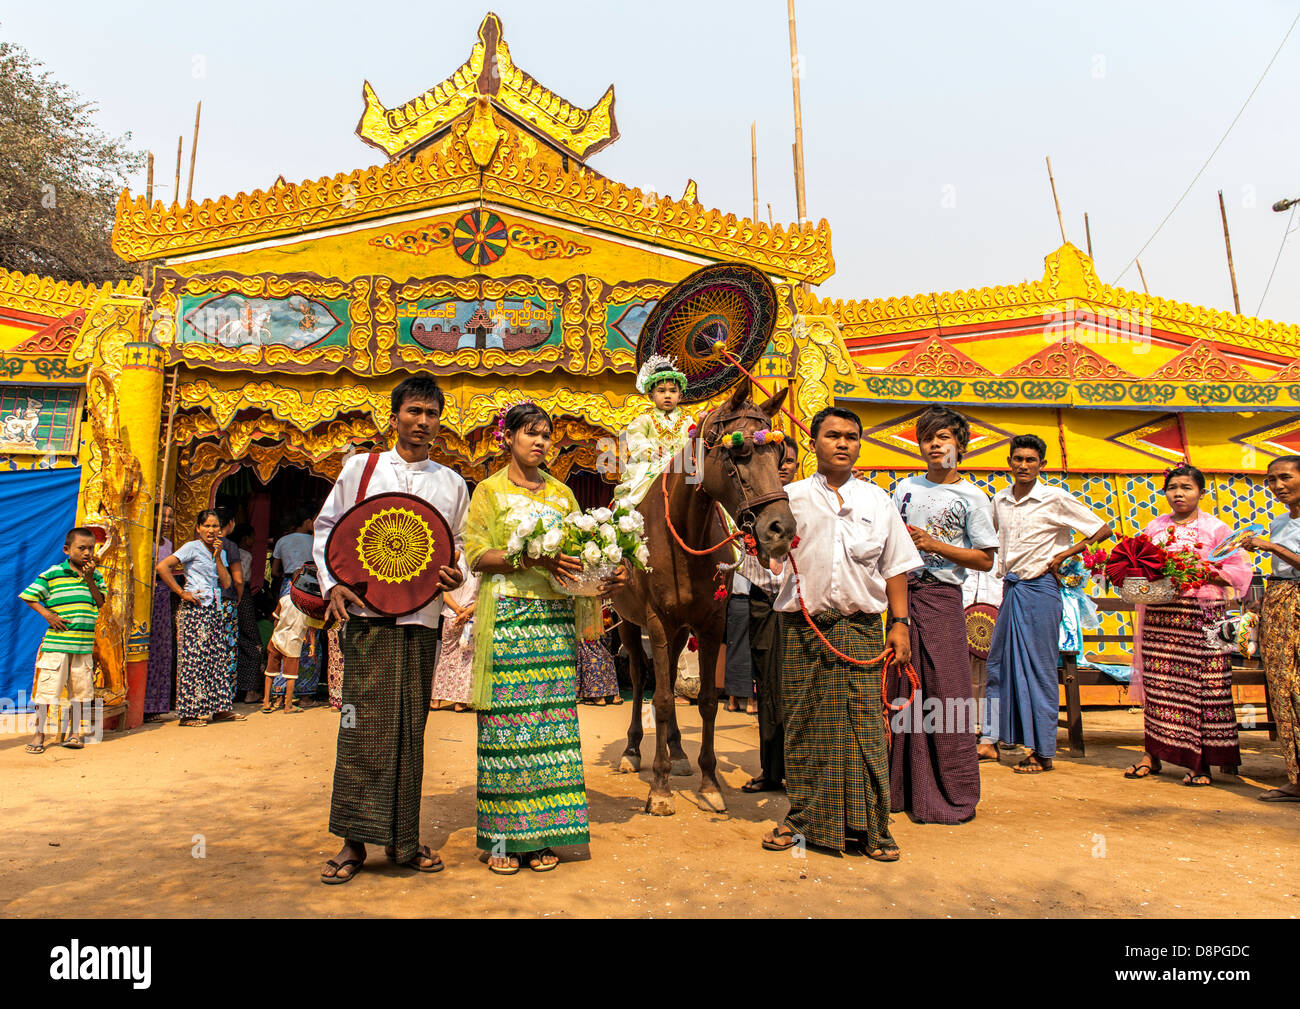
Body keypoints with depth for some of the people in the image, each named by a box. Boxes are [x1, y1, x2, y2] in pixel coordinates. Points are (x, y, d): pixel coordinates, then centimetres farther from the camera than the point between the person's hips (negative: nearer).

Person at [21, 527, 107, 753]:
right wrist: (48, 614, -11)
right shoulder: (52, 574, -3)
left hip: (84, 643, 4)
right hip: (56, 642, -3)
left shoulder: (96, 576, 8)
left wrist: (90, 580, -8)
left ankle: (74, 732, 21)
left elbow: (100, 604, 1)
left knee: (80, 688, 9)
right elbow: (28, 596, -1)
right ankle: (39, 733, 17)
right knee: (46, 686, 1)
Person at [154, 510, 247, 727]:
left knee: (218, 657, 7)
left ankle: (219, 708, 14)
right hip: (195, 609, -7)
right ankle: (189, 713, -1)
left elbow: (227, 583, 6)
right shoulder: (192, 547, -3)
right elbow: (161, 567, -14)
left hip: (215, 609, 7)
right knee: (194, 658, -6)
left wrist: (218, 557, -2)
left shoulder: (221, 552, 16)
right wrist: (182, 593, -13)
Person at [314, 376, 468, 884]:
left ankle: (404, 840, 17)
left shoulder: (452, 483, 12)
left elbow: (461, 545, 18)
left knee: (410, 727, 6)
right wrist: (331, 584, -2)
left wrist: (456, 575, -4)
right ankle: (354, 841, 10)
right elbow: (326, 528, 11)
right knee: (365, 723, -3)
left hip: (421, 615, 2)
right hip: (366, 611, -2)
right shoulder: (360, 468, 7)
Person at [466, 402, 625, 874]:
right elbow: (476, 555, -5)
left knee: (552, 720, 2)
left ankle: (541, 834, 12)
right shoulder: (489, 490, 6)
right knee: (505, 722, -3)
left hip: (555, 618, 3)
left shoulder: (562, 493, 16)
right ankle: (502, 837, 9)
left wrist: (610, 572, -7)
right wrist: (532, 558, -18)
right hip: (506, 617, -3)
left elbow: (581, 551, 13)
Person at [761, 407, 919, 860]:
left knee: (864, 723, 0)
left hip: (862, 626, 1)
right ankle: (803, 818, 22)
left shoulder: (877, 501, 10)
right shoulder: (792, 497, 5)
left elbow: (896, 567, 11)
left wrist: (900, 623, 4)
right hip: (803, 626, 0)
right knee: (803, 723, 7)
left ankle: (871, 826, 13)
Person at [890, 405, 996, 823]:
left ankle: (952, 797, 8)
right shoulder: (906, 488, 13)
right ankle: (902, 788, 19)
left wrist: (933, 544, -12)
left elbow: (985, 559, -3)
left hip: (942, 596, -4)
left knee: (945, 694, -4)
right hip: (902, 592, 4)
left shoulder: (972, 498, 0)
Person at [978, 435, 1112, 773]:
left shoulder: (1057, 499, -7)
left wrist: (1063, 555, -9)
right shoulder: (1000, 500, 8)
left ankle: (1043, 753, 8)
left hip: (1040, 590, -5)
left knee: (1039, 669, -1)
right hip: (1009, 588, 6)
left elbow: (1103, 530, -2)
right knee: (998, 665, 8)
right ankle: (989, 741, 17)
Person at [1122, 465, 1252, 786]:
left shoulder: (1216, 528, 4)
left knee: (1203, 684, -2)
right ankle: (1154, 754, 10)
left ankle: (1203, 762, 6)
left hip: (1202, 614, -3)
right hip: (1159, 613, 3)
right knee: (1158, 683, 3)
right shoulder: (1154, 527, 14)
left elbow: (1239, 571, -1)